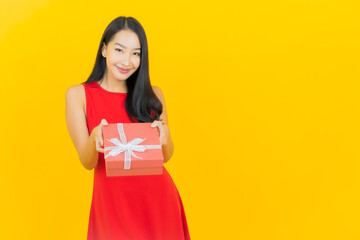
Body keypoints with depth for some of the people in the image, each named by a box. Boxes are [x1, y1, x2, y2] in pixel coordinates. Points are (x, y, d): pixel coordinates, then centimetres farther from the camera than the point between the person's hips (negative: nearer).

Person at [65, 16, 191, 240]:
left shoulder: (153, 94, 4)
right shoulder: (78, 95, -3)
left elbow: (167, 155, 1)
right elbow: (87, 162, -6)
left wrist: (163, 134, -21)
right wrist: (95, 139, -28)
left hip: (158, 198, 2)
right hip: (112, 200, -2)